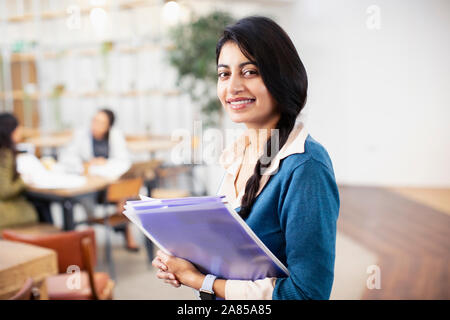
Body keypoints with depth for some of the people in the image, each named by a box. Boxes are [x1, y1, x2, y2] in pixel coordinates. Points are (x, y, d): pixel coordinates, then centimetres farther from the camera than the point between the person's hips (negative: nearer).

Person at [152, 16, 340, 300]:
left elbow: (307, 292, -27)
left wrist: (200, 280, -23)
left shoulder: (306, 168, -25)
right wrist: (185, 260, -9)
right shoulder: (239, 154, -2)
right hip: (218, 298, 7)